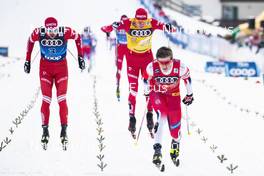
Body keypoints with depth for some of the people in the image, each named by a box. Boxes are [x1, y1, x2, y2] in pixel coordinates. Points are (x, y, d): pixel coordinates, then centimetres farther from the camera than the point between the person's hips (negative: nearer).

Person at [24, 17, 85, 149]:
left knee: (62, 100, -5)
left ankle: (64, 131, 2)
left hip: (61, 68, -1)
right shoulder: (38, 33, -20)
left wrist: (80, 57, 2)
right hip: (45, 67, 1)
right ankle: (45, 131, 5)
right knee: (46, 100, -4)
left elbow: (77, 37, -2)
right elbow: (30, 41, 2)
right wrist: (28, 60, 6)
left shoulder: (65, 32, -23)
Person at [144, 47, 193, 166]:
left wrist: (189, 95, 5)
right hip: (157, 93, -1)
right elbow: (147, 79, -6)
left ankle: (176, 143, 29)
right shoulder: (152, 67, -29)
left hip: (173, 94, 1)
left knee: (175, 119, -4)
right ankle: (157, 148, -26)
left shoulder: (180, 67, -30)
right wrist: (147, 93, 9)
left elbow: (187, 78, -8)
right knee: (162, 115, -25)